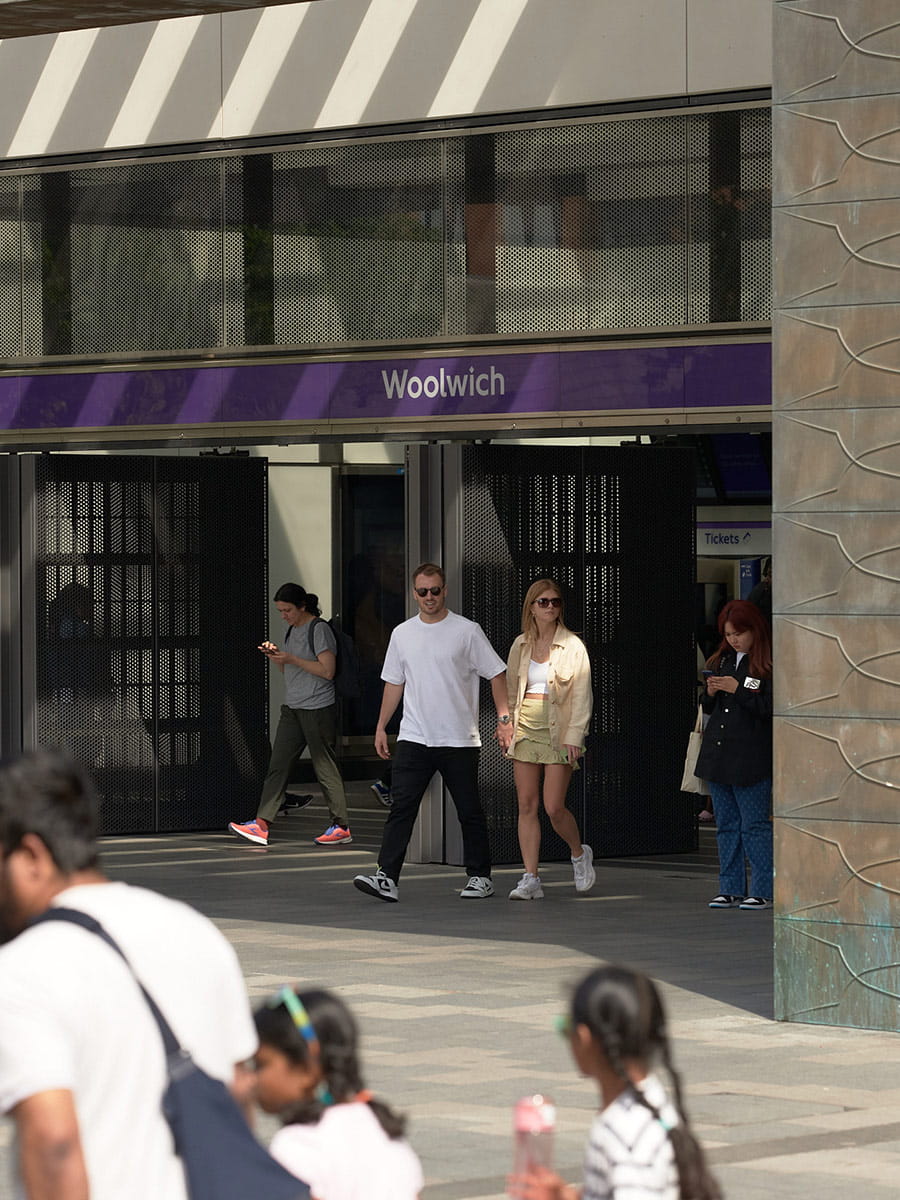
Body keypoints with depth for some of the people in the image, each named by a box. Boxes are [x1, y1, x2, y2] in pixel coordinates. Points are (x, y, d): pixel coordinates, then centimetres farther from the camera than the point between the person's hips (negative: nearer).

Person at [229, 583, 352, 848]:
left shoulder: (319, 629, -10)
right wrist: (275, 656, 5)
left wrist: (291, 659, -16)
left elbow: (327, 670, -16)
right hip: (292, 708, 9)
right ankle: (261, 824, -3)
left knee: (326, 768, -3)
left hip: (318, 708, -9)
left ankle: (341, 827, 4)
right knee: (278, 765, 1)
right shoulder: (292, 630, 16)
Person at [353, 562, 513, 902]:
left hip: (459, 740, -3)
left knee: (469, 811, 6)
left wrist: (504, 719, -8)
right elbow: (394, 682, 16)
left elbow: (496, 674, 0)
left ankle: (480, 877, 18)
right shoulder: (402, 634, 10)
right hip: (414, 738, 3)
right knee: (400, 807, -9)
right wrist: (381, 727, 13)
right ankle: (386, 877, -15)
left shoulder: (467, 632, -2)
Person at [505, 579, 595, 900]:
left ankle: (579, 854, 20)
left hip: (558, 732, -4)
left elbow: (582, 695, -5)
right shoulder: (520, 645, 10)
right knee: (526, 805, -1)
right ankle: (530, 879, 1)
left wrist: (574, 736, -12)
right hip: (526, 729, 4)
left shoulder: (572, 646, -2)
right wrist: (507, 727, 7)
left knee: (553, 807, -8)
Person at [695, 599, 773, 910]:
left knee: (755, 825, -3)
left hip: (751, 759, -7)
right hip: (718, 755, 7)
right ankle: (731, 889, 16)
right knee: (726, 825, 10)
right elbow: (707, 707, 19)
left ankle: (763, 891, 1)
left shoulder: (768, 665, -8)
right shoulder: (721, 661, 13)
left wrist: (737, 689, -18)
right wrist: (710, 693, -2)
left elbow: (769, 708, -16)